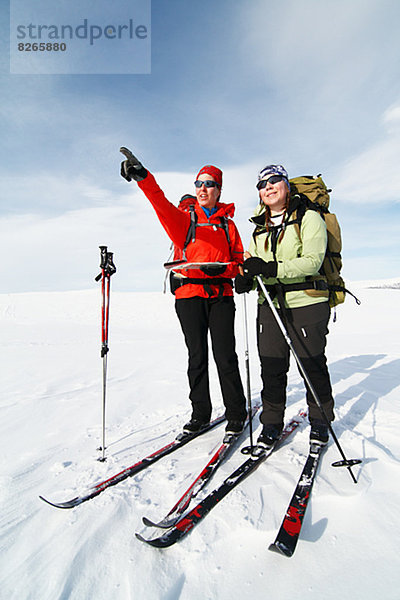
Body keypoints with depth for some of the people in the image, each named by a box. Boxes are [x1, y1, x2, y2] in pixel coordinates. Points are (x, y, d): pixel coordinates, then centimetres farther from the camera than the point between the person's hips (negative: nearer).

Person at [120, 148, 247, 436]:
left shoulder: (227, 224, 15)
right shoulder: (184, 216, 11)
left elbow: (238, 261, 13)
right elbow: (164, 207, -12)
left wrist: (224, 268, -10)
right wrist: (144, 178, -31)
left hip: (221, 295, 1)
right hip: (190, 294, 0)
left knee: (226, 356, -2)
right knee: (197, 356, 4)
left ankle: (236, 413, 15)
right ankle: (200, 413, 19)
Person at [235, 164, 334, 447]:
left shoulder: (309, 218, -3)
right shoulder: (260, 227, 15)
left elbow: (312, 261, -16)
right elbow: (254, 262, 15)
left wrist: (271, 268, -29)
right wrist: (245, 277, -9)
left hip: (306, 302, -4)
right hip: (270, 304, 5)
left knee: (312, 364, 6)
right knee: (271, 366, 5)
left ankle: (320, 421, 29)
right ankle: (272, 422, 21)